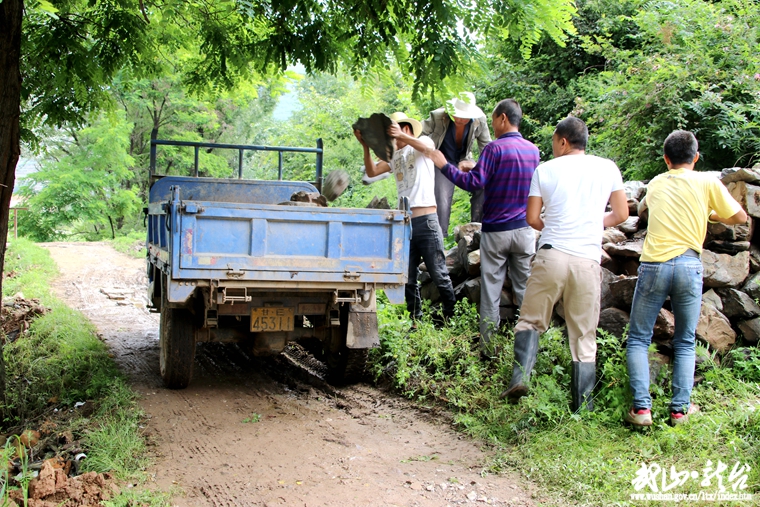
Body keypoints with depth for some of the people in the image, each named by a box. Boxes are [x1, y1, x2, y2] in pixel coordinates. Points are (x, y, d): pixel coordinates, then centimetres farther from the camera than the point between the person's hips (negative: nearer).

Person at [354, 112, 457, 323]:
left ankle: (452, 318, 6)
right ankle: (416, 321, 18)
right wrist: (366, 146, -6)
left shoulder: (423, 141, 5)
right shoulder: (394, 156, 18)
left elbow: (427, 148, -21)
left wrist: (402, 136, -32)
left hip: (426, 220, -6)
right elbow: (372, 172, 5)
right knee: (408, 279, 9)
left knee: (439, 275, -4)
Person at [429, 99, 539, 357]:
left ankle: (488, 347, 9)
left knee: (490, 290, 3)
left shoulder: (494, 149, -12)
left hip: (496, 230, -4)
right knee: (525, 289, 9)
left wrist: (444, 165, -8)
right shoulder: (533, 150, 7)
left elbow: (475, 182, -19)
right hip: (524, 230, 4)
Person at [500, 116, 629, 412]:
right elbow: (621, 214, 13)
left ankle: (520, 377, -8)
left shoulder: (545, 170, 5)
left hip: (551, 255, -1)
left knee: (530, 321, 12)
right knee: (584, 336, 7)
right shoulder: (607, 168, 9)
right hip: (588, 261, 1)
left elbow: (532, 218, 6)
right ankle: (582, 406, 9)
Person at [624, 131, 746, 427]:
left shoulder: (656, 184, 15)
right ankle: (680, 408, 8)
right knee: (685, 343, 13)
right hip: (688, 266, 0)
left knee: (638, 339, 7)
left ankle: (641, 406, -5)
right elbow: (740, 217, 13)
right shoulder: (707, 183, 6)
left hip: (653, 266, 1)